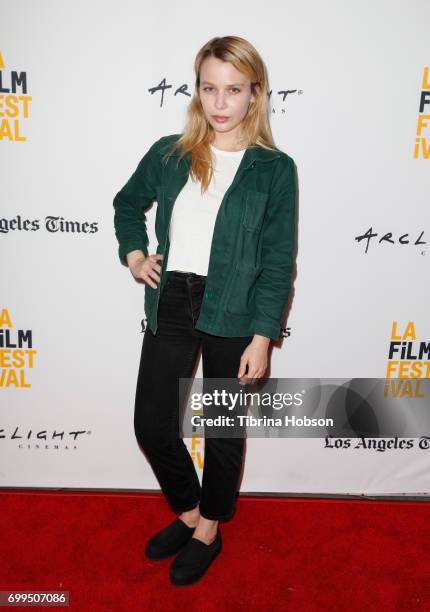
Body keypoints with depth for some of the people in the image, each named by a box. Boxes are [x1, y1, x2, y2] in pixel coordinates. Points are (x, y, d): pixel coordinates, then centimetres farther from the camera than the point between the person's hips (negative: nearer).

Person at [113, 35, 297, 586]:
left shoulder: (274, 168, -4)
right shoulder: (169, 153, 5)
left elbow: (278, 262, -6)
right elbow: (128, 202, 23)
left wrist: (261, 337, -10)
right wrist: (133, 254, 7)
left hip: (233, 314, -3)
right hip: (170, 304, 4)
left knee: (223, 431, 12)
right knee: (152, 424, 8)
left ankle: (209, 530, 38)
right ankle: (189, 511, 37)